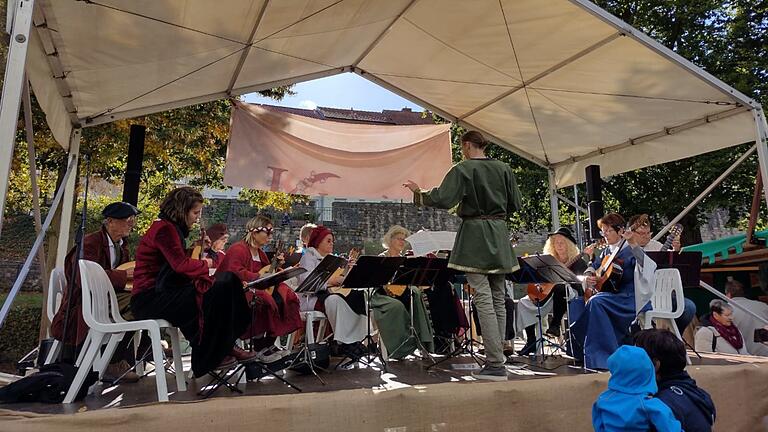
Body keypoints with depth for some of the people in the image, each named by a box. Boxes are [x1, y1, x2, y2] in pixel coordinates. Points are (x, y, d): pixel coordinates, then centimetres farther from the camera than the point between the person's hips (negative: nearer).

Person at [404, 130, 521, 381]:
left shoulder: (463, 169, -7)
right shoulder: (504, 169, 10)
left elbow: (442, 200, -15)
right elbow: (515, 205, 12)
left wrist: (418, 192, 1)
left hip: (474, 235, -6)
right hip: (500, 235, 6)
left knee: (483, 299, -7)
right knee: (498, 299, 11)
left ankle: (496, 365, -8)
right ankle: (498, 356, 18)